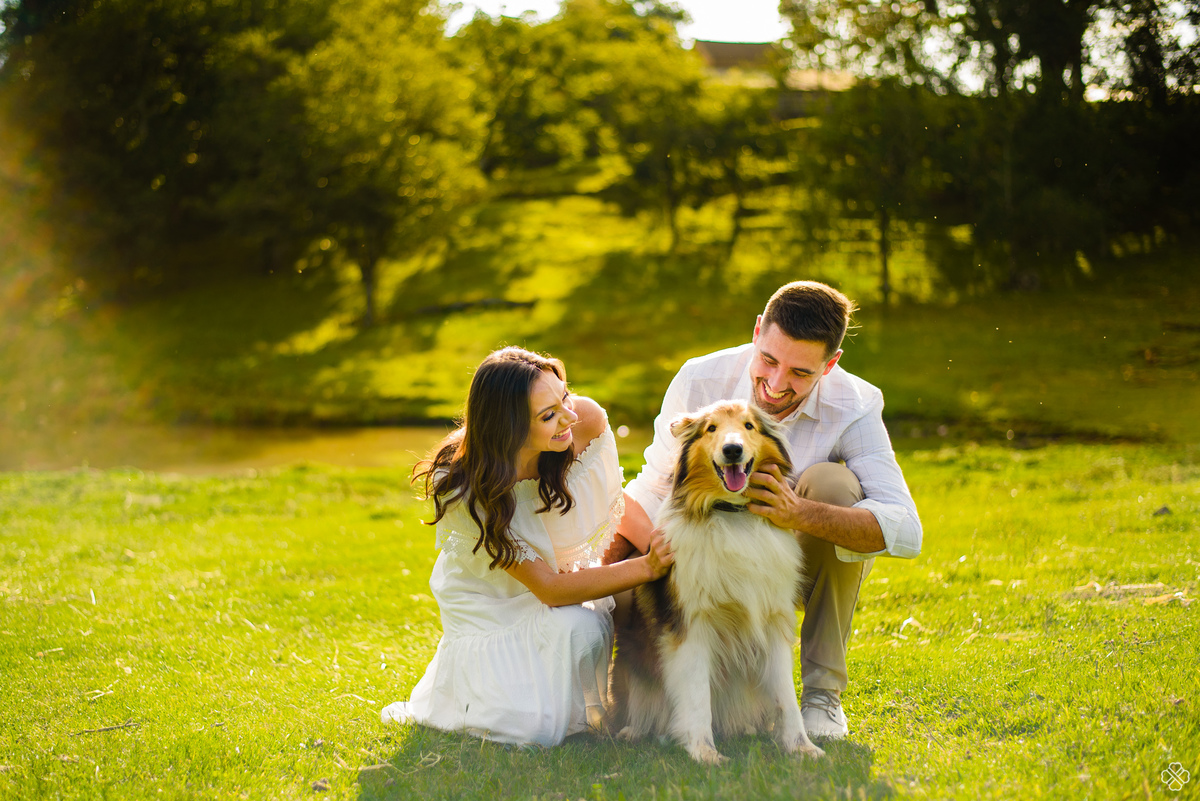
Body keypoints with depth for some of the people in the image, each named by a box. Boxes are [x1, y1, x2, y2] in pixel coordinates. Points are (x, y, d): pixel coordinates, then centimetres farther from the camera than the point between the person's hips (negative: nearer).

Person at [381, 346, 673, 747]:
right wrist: (645, 568, -39)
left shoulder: (587, 421, -25)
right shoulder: (465, 491, -34)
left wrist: (655, 547, -22)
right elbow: (548, 588, -32)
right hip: (492, 603, -5)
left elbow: (615, 505, -4)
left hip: (567, 569, 6)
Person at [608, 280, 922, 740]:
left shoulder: (853, 407, -22)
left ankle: (823, 692, -22)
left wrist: (798, 514, -49)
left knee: (830, 481, -32)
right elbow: (654, 491, -6)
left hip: (814, 566, -1)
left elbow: (905, 530, -33)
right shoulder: (699, 382, -17)